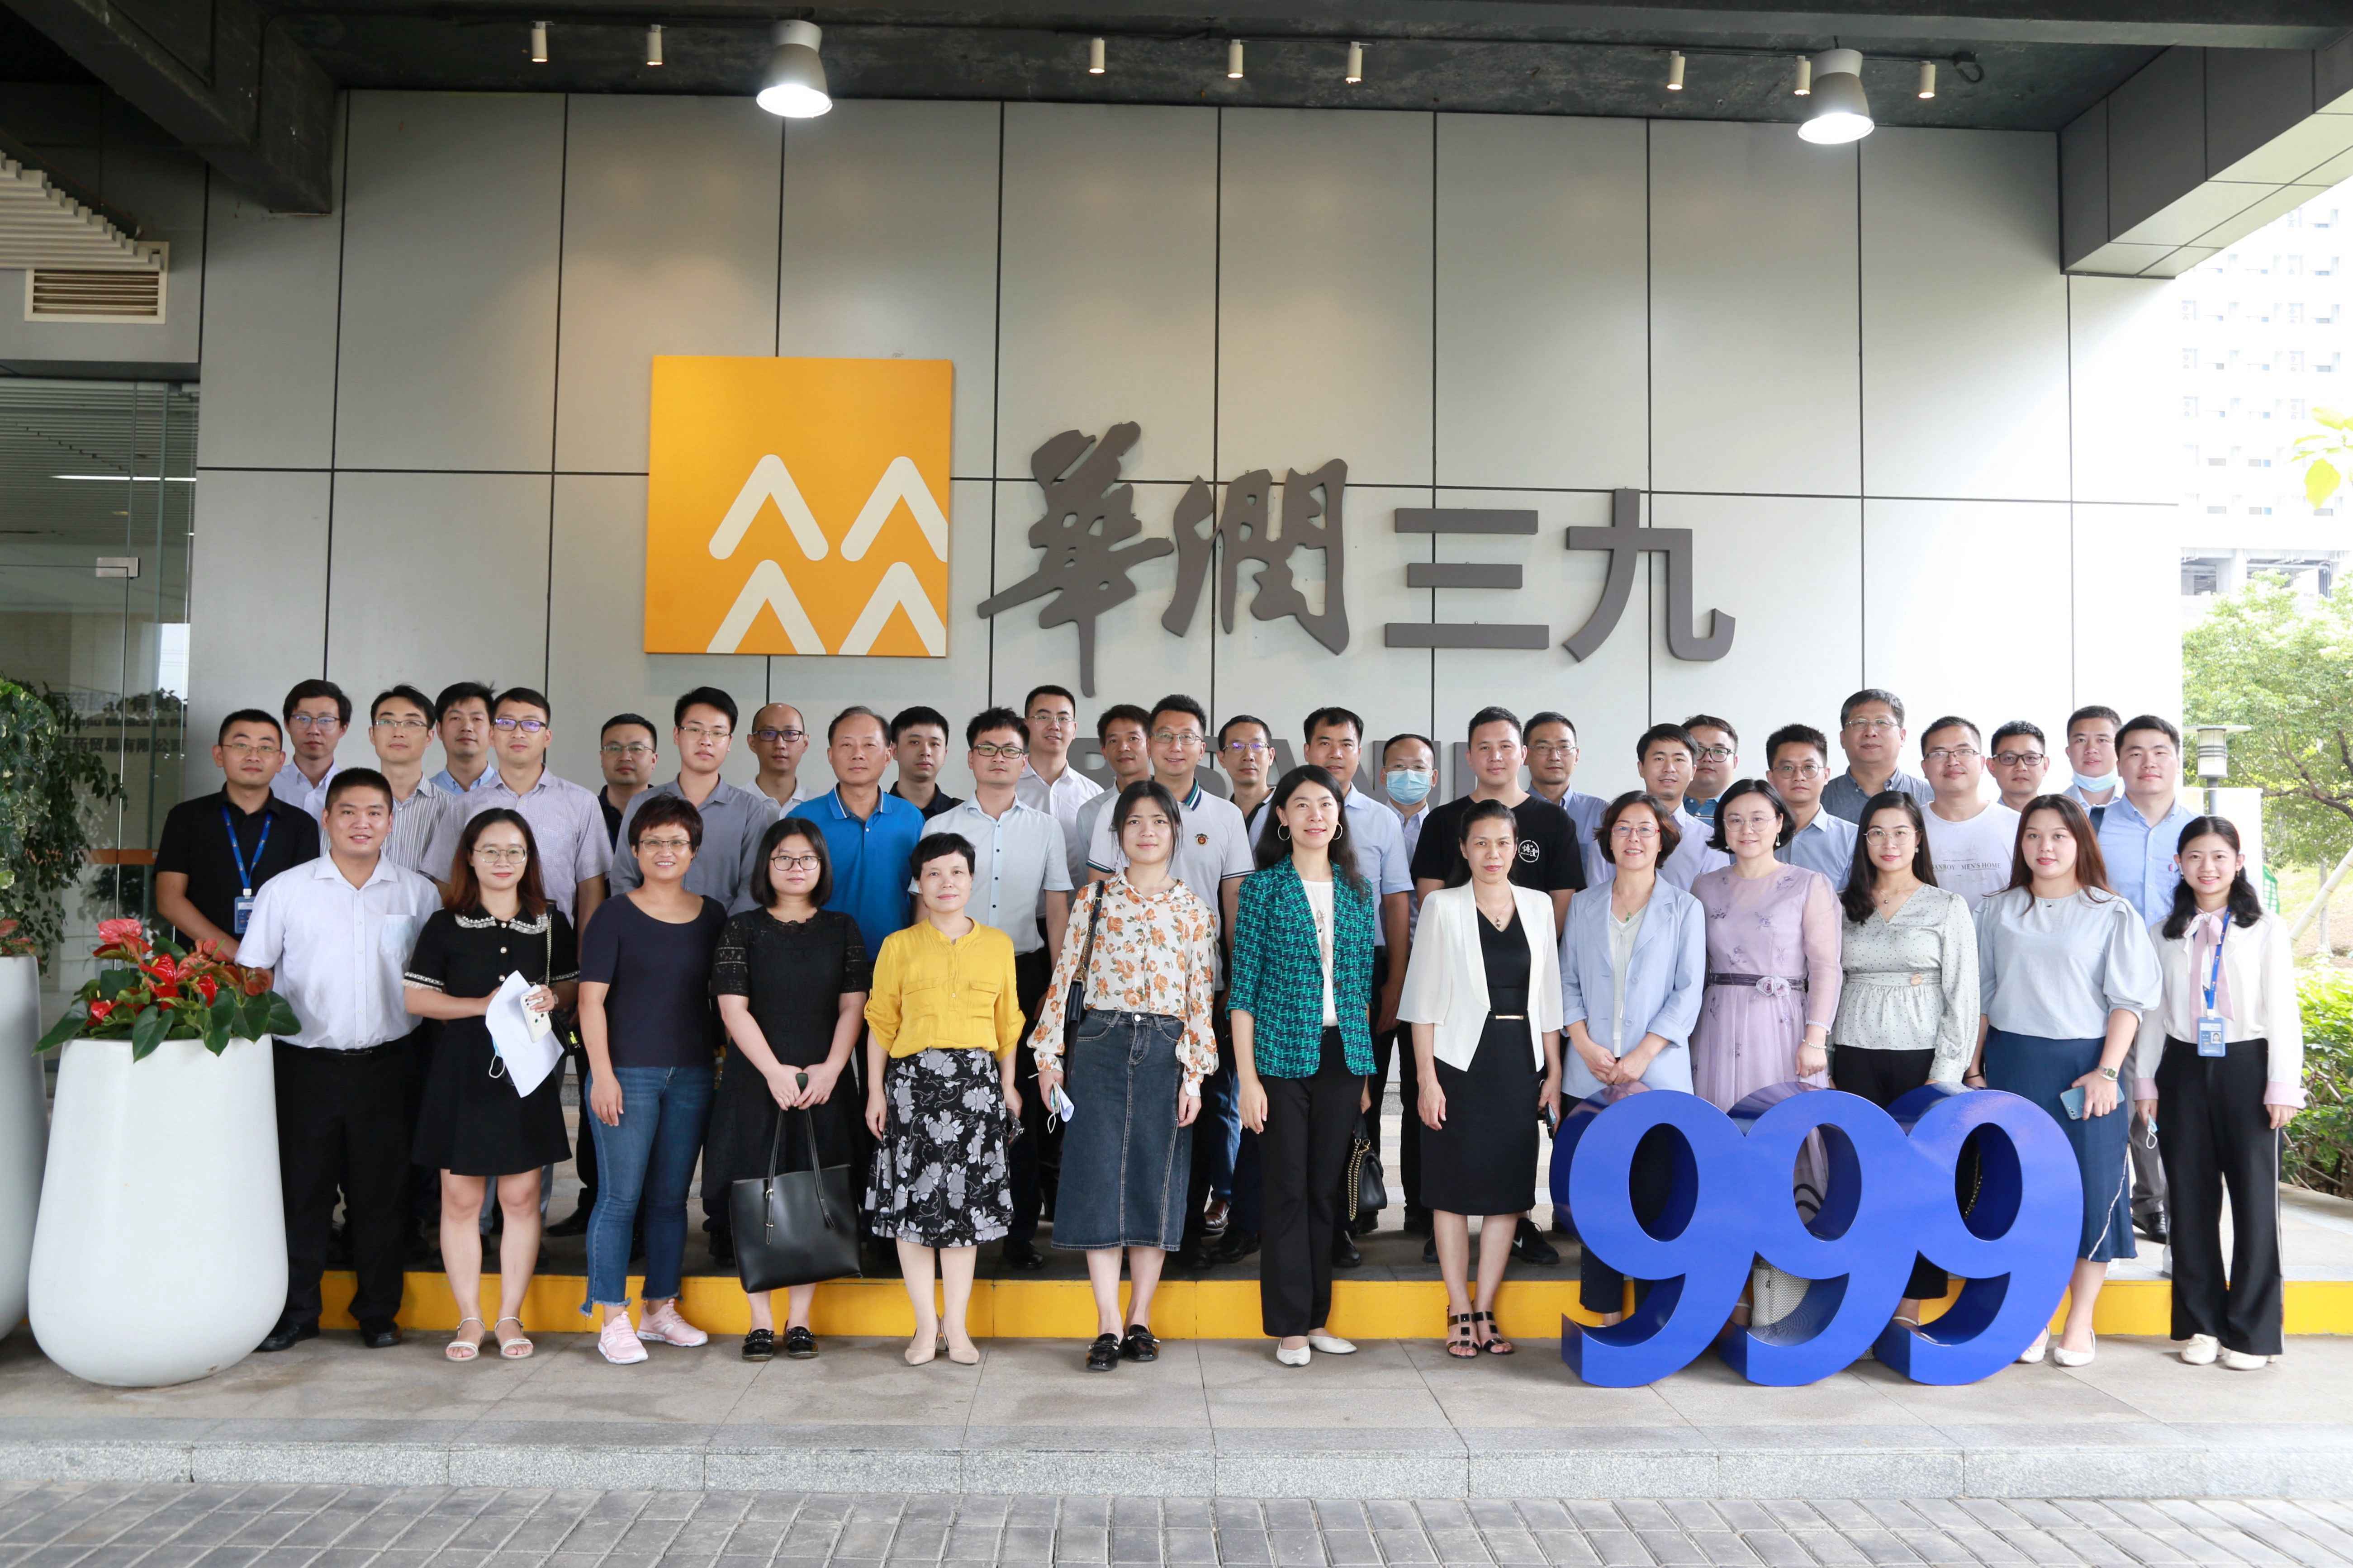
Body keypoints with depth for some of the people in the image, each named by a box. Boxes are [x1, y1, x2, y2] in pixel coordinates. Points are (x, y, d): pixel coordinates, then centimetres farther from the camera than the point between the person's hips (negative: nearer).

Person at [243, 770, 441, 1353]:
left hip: (384, 1064, 1)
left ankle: (378, 1311, 21)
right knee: (301, 1190, 6)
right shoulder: (285, 891, 2)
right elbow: (249, 976, 4)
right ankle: (296, 1310, 21)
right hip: (305, 1063, 0)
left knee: (380, 1194, 8)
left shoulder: (419, 894, 4)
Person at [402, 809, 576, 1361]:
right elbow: (415, 998, -2)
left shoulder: (551, 925, 8)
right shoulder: (445, 926, 2)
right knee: (460, 1198, 2)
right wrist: (482, 1005, -14)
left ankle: (510, 1317, 14)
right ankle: (469, 1319, 14)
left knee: (521, 1197, 3)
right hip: (461, 1075, -1)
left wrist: (552, 999, -8)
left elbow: (574, 989, 15)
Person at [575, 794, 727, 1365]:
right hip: (627, 1074, -4)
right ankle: (612, 1320, 6)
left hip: (692, 1076, 4)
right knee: (620, 1197, -2)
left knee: (671, 1198, 10)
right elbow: (591, 1000, -5)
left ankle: (660, 1309, 21)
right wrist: (602, 1073, -11)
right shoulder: (615, 917, -2)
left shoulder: (713, 917, 9)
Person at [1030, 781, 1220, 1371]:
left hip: (1165, 1052, 1)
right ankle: (1108, 1326, 3)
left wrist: (1194, 1075, -3)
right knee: (1099, 1178, -3)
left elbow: (1201, 1000, 4)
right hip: (1099, 1048, 0)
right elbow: (1064, 974, 5)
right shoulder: (1095, 898, 6)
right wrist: (1048, 1053, 0)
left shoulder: (1195, 911, 7)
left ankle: (1140, 1320, 14)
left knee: (1156, 1181, 2)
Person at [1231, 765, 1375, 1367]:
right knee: (1287, 1190, 1)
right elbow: (1244, 989, -4)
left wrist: (1365, 1071, 11)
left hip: (1341, 1055, 4)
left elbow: (1363, 984, 14)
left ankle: (1317, 1318, 20)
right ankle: (1290, 1326, 10)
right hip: (1282, 1055, -4)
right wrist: (1247, 1078, -9)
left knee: (1326, 1190, 9)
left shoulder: (1357, 890, 10)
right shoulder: (1263, 888, -2)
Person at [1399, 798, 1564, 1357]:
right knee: (1455, 1187, 1)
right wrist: (1426, 1077, -9)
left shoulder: (1537, 906, 9)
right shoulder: (1442, 906, -1)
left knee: (1508, 1187, 4)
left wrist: (1554, 1070, 7)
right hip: (1459, 1059, -3)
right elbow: (1425, 998, -3)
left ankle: (1484, 1311, 14)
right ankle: (1459, 1313, 11)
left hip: (1520, 1060, 3)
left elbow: (1548, 995, 12)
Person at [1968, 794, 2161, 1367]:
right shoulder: (1998, 912, 10)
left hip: (2083, 1064, -2)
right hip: (2012, 1064, 2)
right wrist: (1975, 1069, 8)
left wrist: (2107, 1071, -11)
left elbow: (2128, 1000, -2)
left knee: (2091, 1187, -1)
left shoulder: (2113, 915, 1)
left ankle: (2080, 1325, 10)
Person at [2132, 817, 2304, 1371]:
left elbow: (2282, 1011, -1)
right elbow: (2152, 1013, 10)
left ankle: (2252, 1332, 8)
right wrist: (2145, 1081, 6)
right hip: (2183, 1070, 3)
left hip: (2246, 1066, -3)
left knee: (2254, 1198, -1)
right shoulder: (2163, 934, 9)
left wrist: (2283, 1085, -7)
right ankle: (2200, 1324, 15)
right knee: (2190, 1197, 6)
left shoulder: (2267, 930, 1)